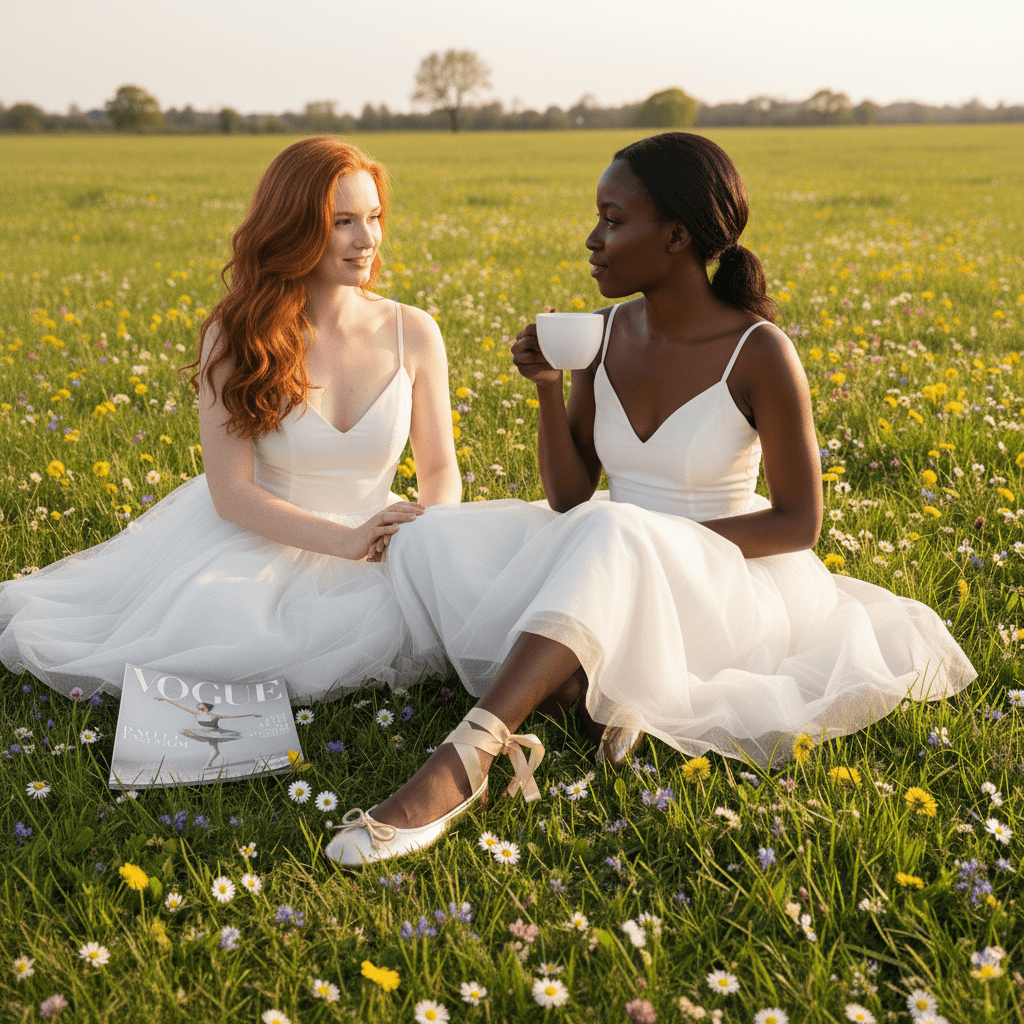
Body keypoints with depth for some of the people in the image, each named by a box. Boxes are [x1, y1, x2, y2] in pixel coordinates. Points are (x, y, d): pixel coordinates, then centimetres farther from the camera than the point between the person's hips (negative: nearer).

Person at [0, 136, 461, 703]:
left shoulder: (413, 332, -5)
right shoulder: (236, 338, -9)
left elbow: (441, 469, 3)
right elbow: (231, 491, -15)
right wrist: (347, 540, -28)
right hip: (260, 536, -3)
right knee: (219, 626, -31)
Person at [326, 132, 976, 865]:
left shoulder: (759, 353, -14)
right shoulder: (607, 333, 0)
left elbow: (798, 525, -10)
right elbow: (568, 500, 2)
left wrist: (663, 537, -19)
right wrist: (549, 389, -13)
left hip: (718, 583, -6)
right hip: (609, 581, 6)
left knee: (610, 540, -40)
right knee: (436, 544, -15)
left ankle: (463, 760, -46)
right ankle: (574, 686, -24)